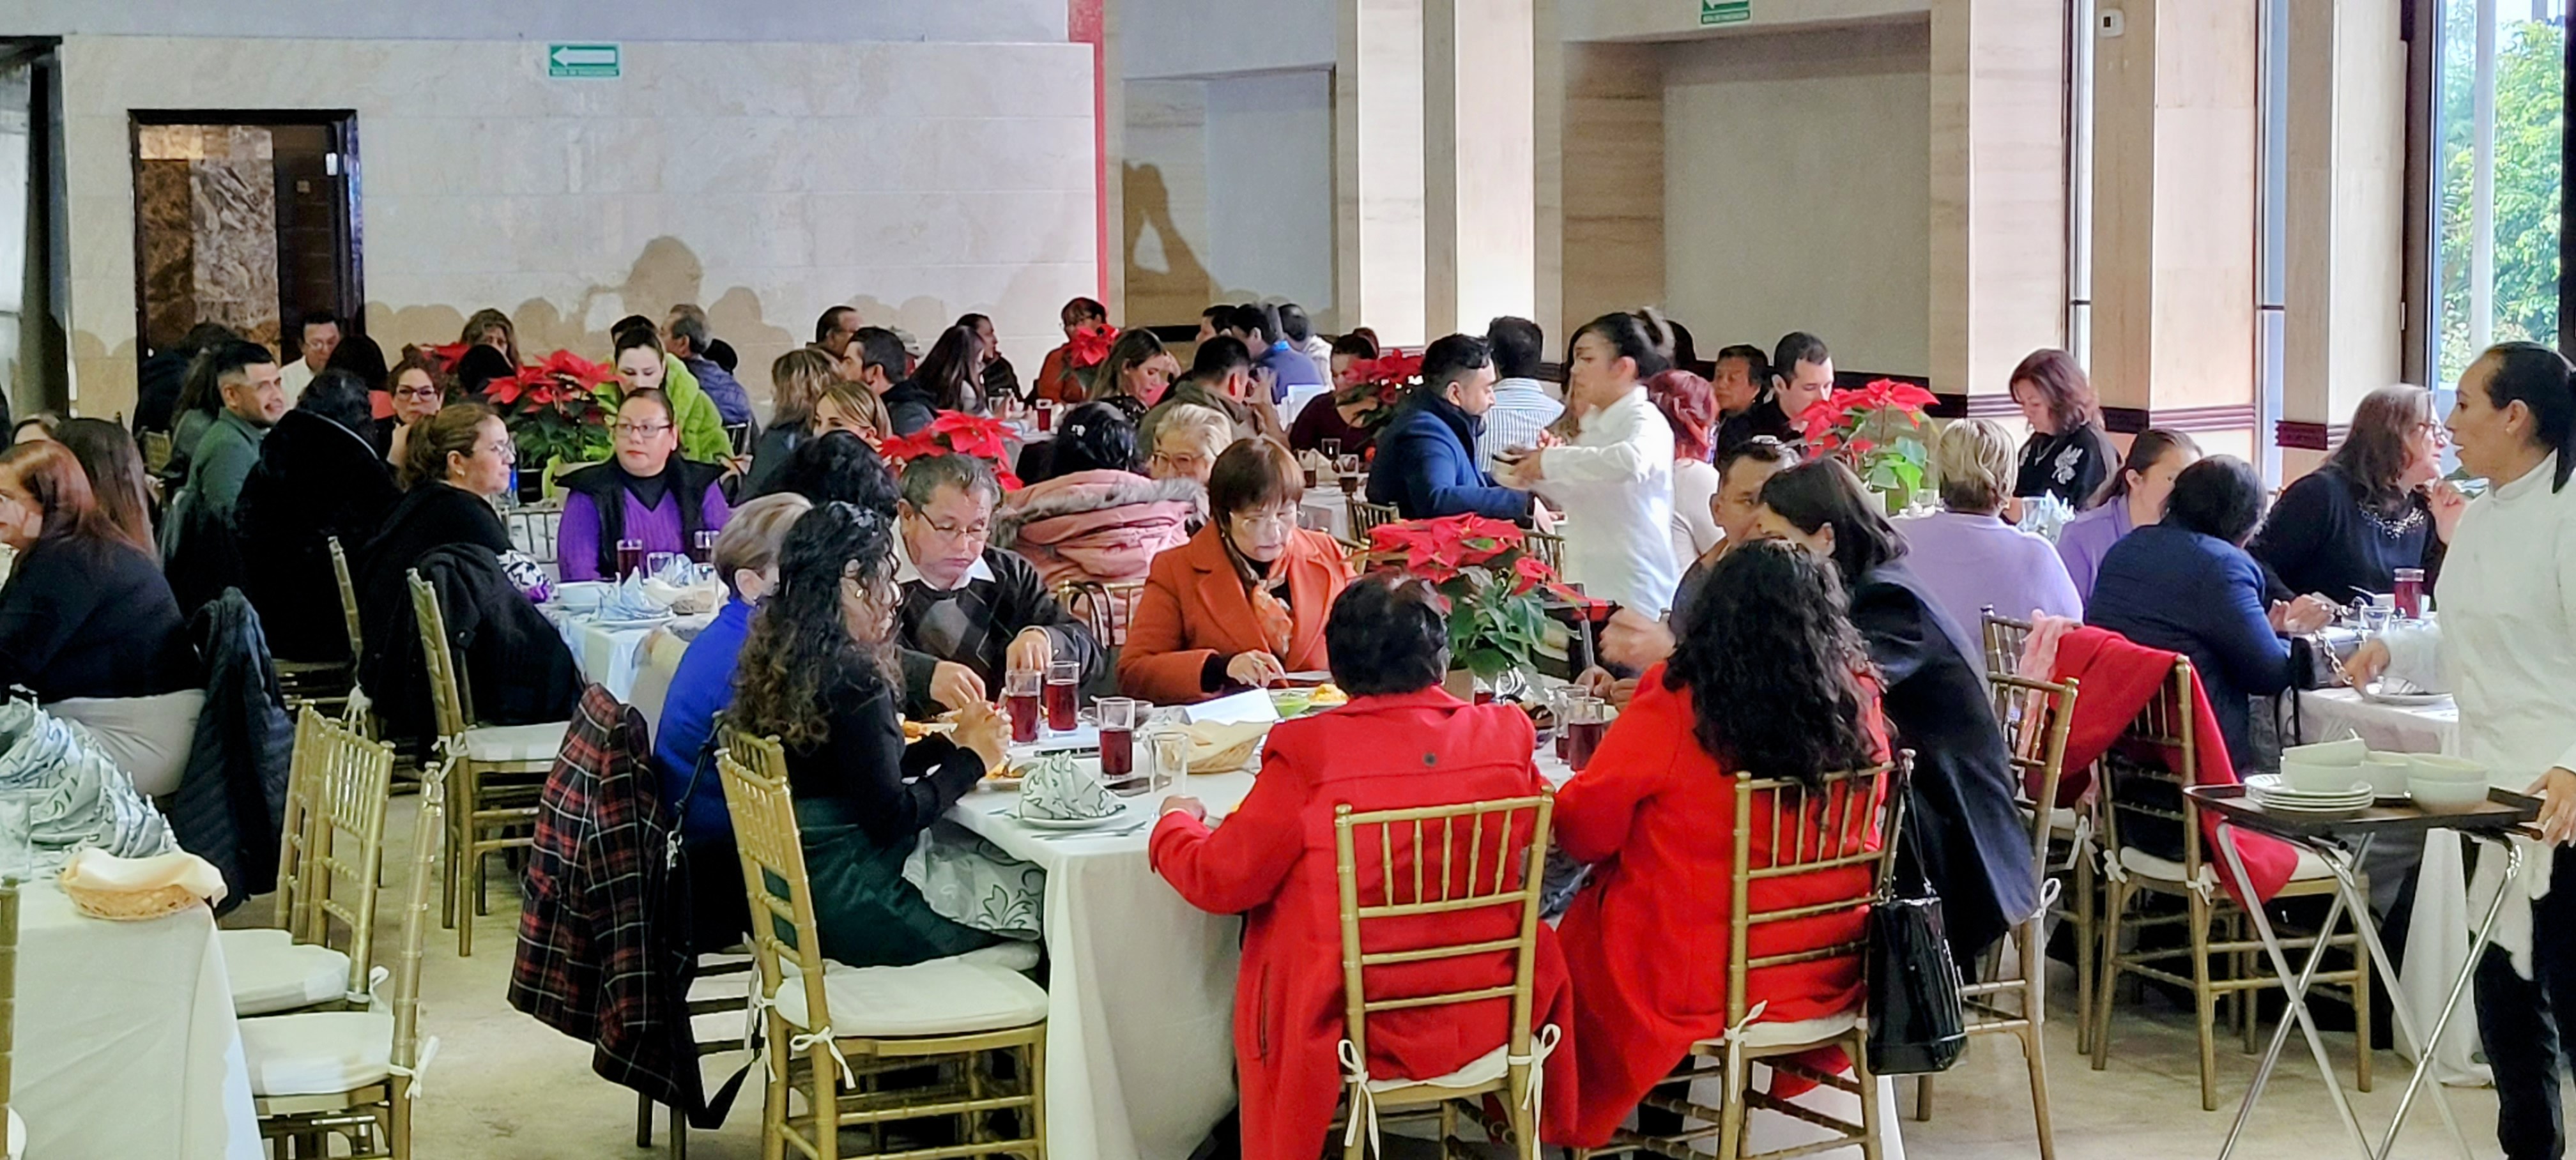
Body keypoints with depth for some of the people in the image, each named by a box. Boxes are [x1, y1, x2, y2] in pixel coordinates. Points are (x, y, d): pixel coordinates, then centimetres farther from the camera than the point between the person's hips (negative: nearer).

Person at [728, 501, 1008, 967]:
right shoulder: (853, 679, -20)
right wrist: (971, 760, -7)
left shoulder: (783, 659, 7)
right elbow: (890, 818, -18)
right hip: (852, 907, -9)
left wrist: (950, 743, 14)